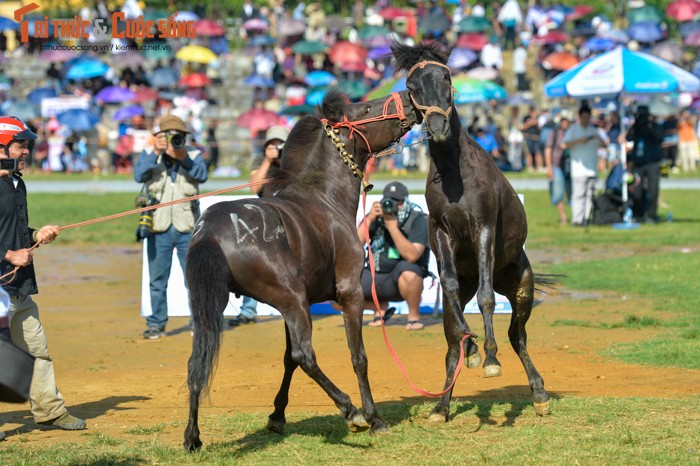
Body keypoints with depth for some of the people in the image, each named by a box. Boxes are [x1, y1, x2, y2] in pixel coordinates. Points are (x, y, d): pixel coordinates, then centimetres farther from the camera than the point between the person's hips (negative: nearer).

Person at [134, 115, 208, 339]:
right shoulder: (149, 154, 1)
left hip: (187, 228, 0)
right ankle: (156, 323, 16)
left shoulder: (193, 154, 1)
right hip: (159, 228, 0)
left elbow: (201, 175, -17)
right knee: (157, 280, 7)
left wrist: (184, 159, -32)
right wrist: (156, 153, -25)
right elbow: (139, 175, -16)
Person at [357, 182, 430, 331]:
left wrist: (392, 226, -30)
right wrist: (369, 219, -19)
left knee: (408, 271, -39)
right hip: (374, 276, 4)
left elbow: (411, 256, -26)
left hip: (401, 280, -4)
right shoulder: (376, 215, -1)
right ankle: (380, 307, 14)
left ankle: (414, 315, -12)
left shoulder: (418, 220, -11)